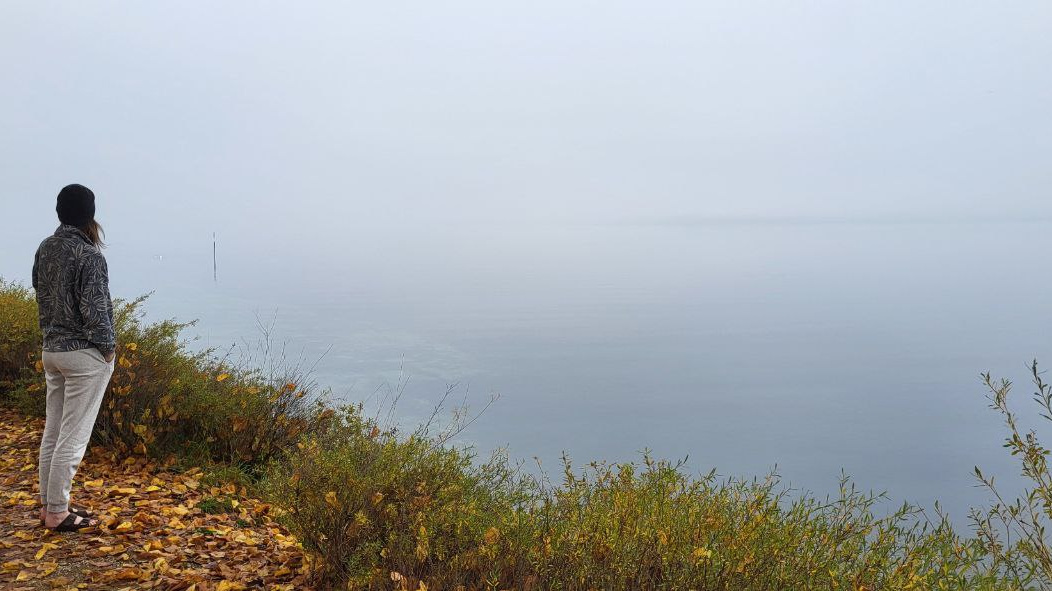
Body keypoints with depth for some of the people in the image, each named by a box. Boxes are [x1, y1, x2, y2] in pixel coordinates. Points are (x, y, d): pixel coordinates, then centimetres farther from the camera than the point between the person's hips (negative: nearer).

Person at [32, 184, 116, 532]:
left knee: (53, 431, 14)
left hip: (51, 350, 8)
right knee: (73, 437, 0)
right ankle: (57, 513, 6)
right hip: (85, 354, -8)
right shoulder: (89, 256, -18)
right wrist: (107, 347, -7)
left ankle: (49, 504, 24)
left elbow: (40, 294, 13)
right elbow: (94, 309, -17)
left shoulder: (45, 248, 5)